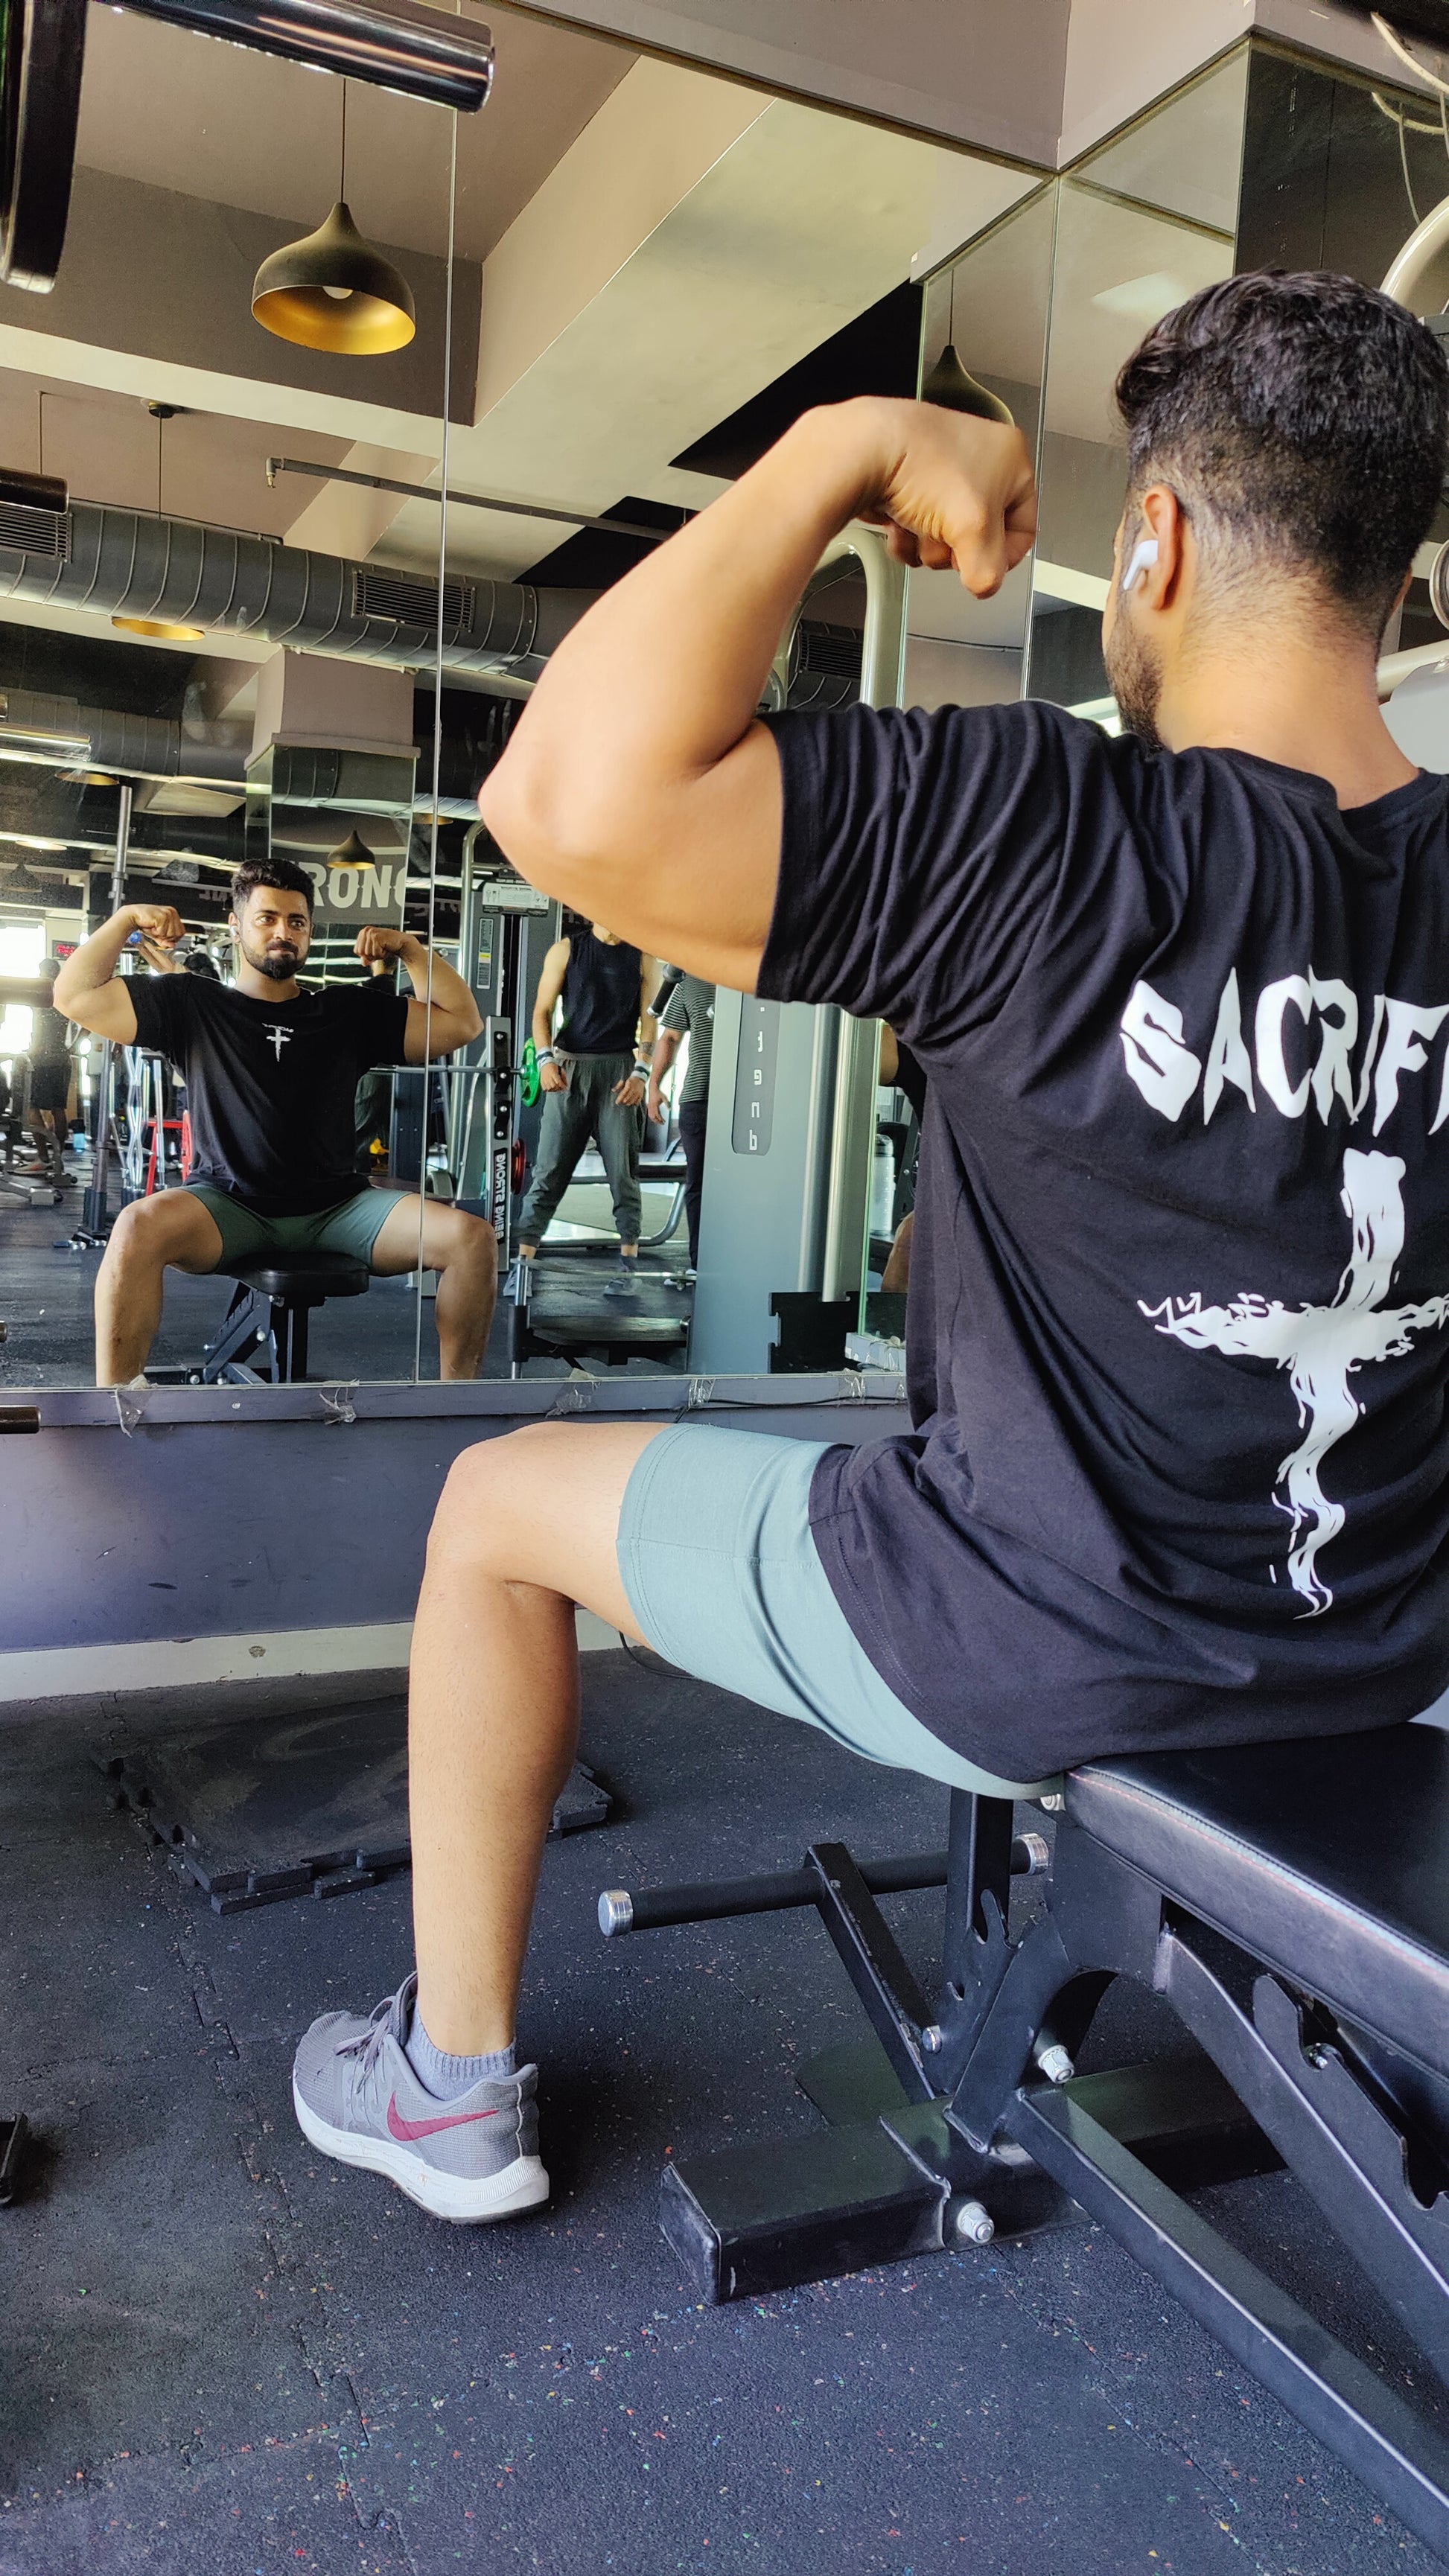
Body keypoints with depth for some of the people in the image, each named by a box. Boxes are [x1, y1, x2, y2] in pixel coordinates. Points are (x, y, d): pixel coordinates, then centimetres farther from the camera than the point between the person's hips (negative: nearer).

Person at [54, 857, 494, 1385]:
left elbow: (461, 1023, 13)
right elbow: (75, 995, 7)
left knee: (472, 1237, -21)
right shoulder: (190, 1004, 12)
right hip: (228, 1206, -2)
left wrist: (409, 948, 6)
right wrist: (127, 918, 3)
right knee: (139, 1226, -36)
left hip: (336, 1208, 2)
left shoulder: (350, 1010, 16)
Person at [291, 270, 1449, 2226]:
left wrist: (842, 450, -22)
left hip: (1029, 1648, -6)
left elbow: (577, 801, -34)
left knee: (502, 1501, 11)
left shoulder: (1063, 842, -24)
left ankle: (450, 2085, 23)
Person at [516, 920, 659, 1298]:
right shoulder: (566, 950, 6)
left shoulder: (642, 958, 7)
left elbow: (650, 1019, 3)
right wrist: (546, 1060, -10)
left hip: (619, 1070, 0)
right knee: (550, 1167, -1)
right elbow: (543, 1011, 4)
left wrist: (641, 1073, -9)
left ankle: (628, 1265, 6)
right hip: (569, 1066, 0)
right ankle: (523, 1260, 1)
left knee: (623, 1168, 0)